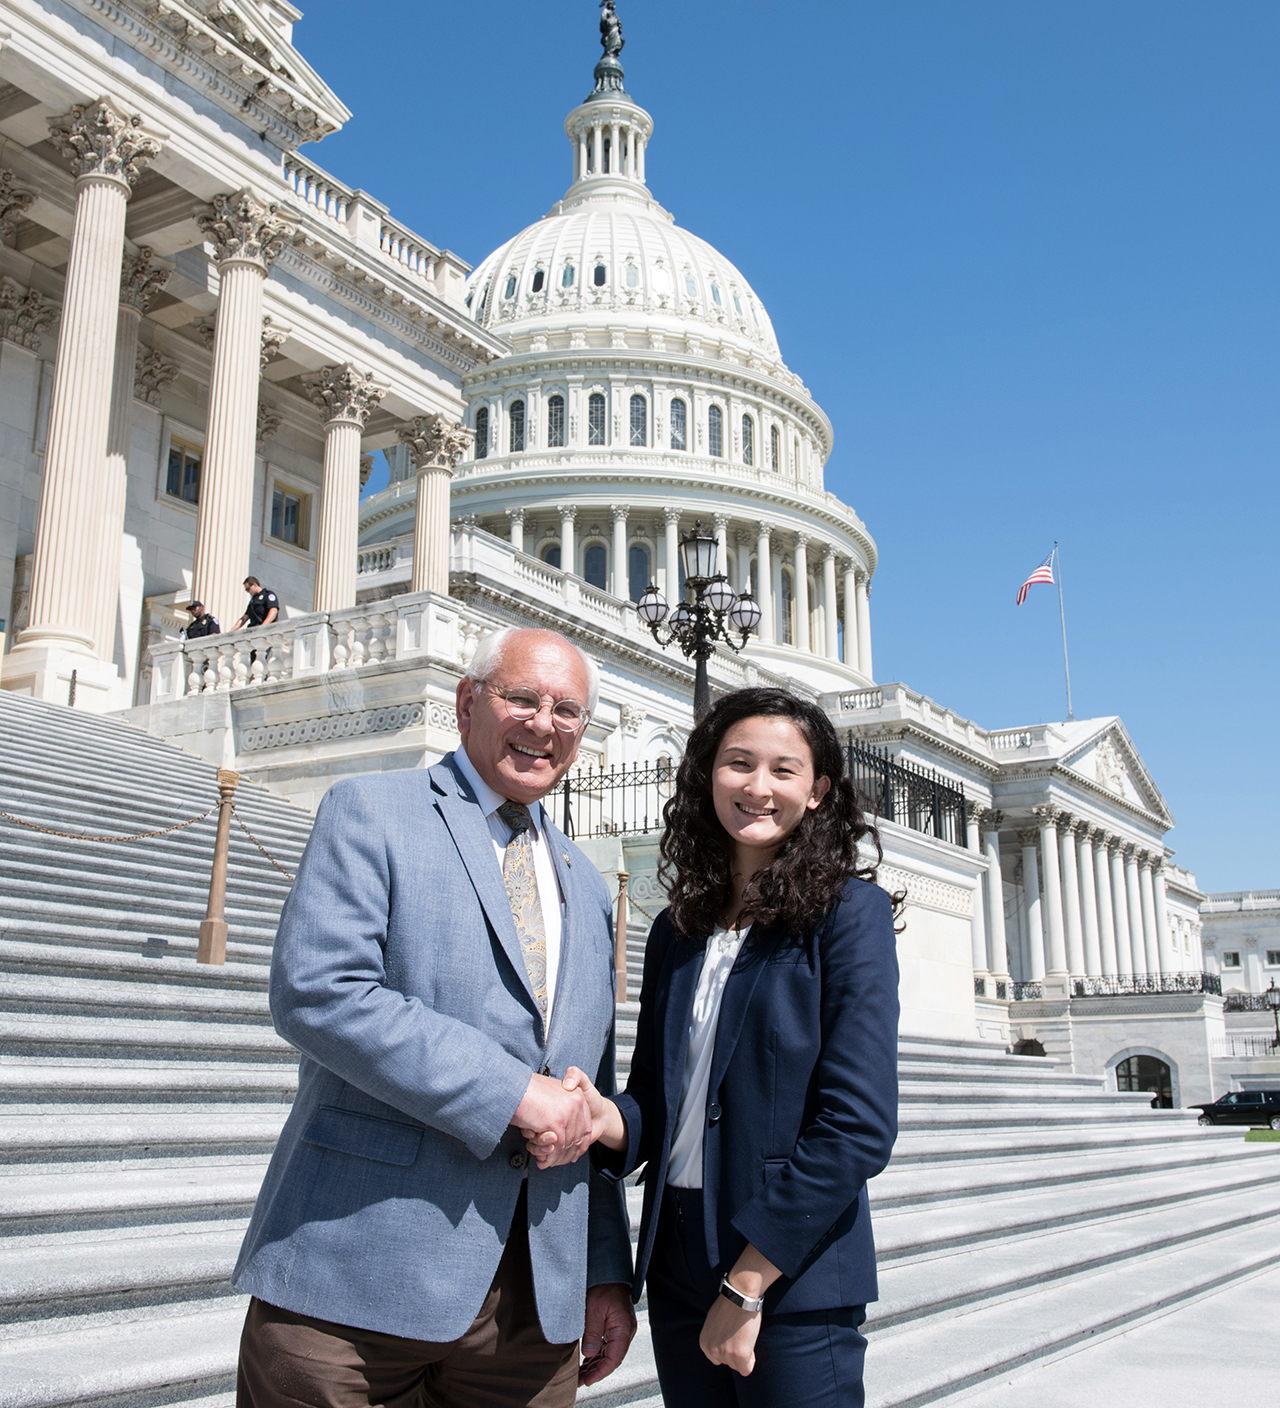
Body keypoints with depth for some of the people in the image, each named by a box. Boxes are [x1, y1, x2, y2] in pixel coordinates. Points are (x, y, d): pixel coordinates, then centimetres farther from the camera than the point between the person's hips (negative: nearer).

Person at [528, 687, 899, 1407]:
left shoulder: (849, 911, -7)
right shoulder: (678, 930, 9)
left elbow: (859, 1128, -14)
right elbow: (658, 1104, 11)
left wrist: (746, 1283, -14)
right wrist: (605, 1118, -12)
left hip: (794, 1281, -5)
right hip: (677, 1272, 5)